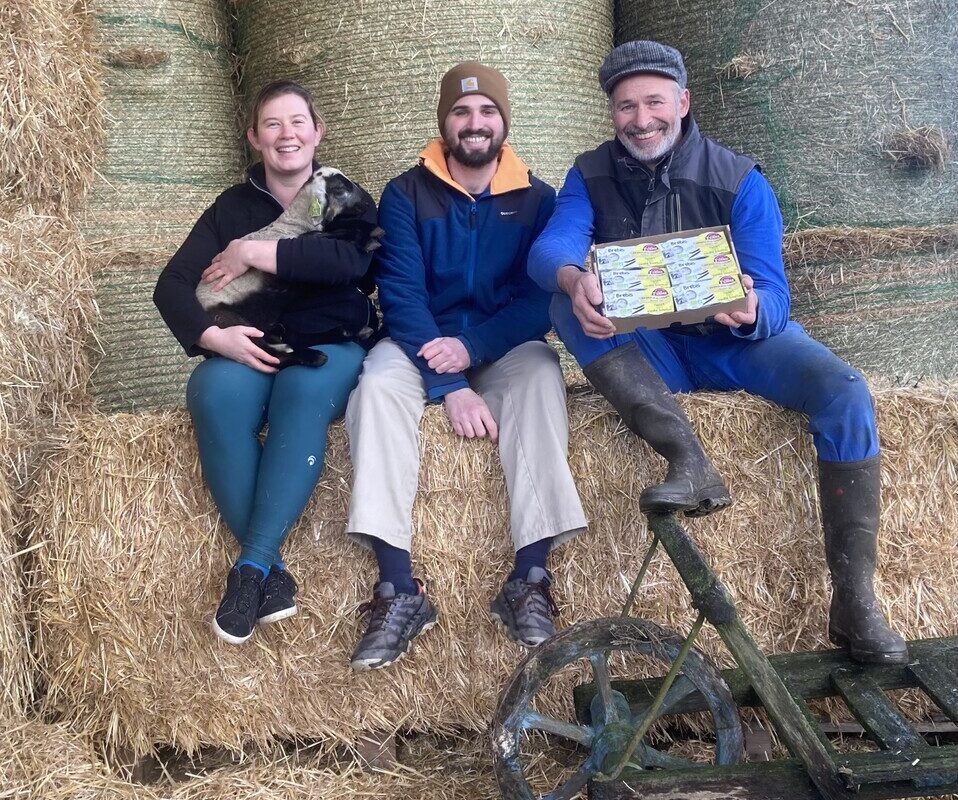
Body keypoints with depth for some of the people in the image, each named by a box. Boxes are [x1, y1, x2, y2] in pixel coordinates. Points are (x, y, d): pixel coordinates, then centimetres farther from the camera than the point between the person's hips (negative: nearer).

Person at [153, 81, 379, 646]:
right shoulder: (233, 207, 12)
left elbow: (353, 261, -16)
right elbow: (171, 286, 2)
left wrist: (255, 253, -14)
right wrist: (214, 337, -18)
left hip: (331, 348, -1)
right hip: (249, 352, 2)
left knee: (303, 389, -37)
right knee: (217, 393, -34)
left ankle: (252, 566, -35)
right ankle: (272, 567, -32)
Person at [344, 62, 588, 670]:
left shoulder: (537, 199, 4)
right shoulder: (406, 195, 1)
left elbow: (543, 296, -5)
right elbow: (402, 294, -10)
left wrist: (473, 347, -23)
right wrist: (451, 388, -24)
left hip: (504, 347, 0)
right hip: (422, 345, 0)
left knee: (541, 376, -33)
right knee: (379, 381, -32)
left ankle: (531, 578, -36)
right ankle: (399, 589, -37)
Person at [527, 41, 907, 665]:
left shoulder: (739, 181, -6)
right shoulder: (592, 176, -1)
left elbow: (774, 294, -14)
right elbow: (549, 246, -20)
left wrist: (751, 310, -40)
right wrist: (574, 277, -45)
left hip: (734, 342, 0)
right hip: (649, 349, 1)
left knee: (847, 394, -26)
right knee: (567, 305, -27)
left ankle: (855, 604, -20)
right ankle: (691, 463, -37)